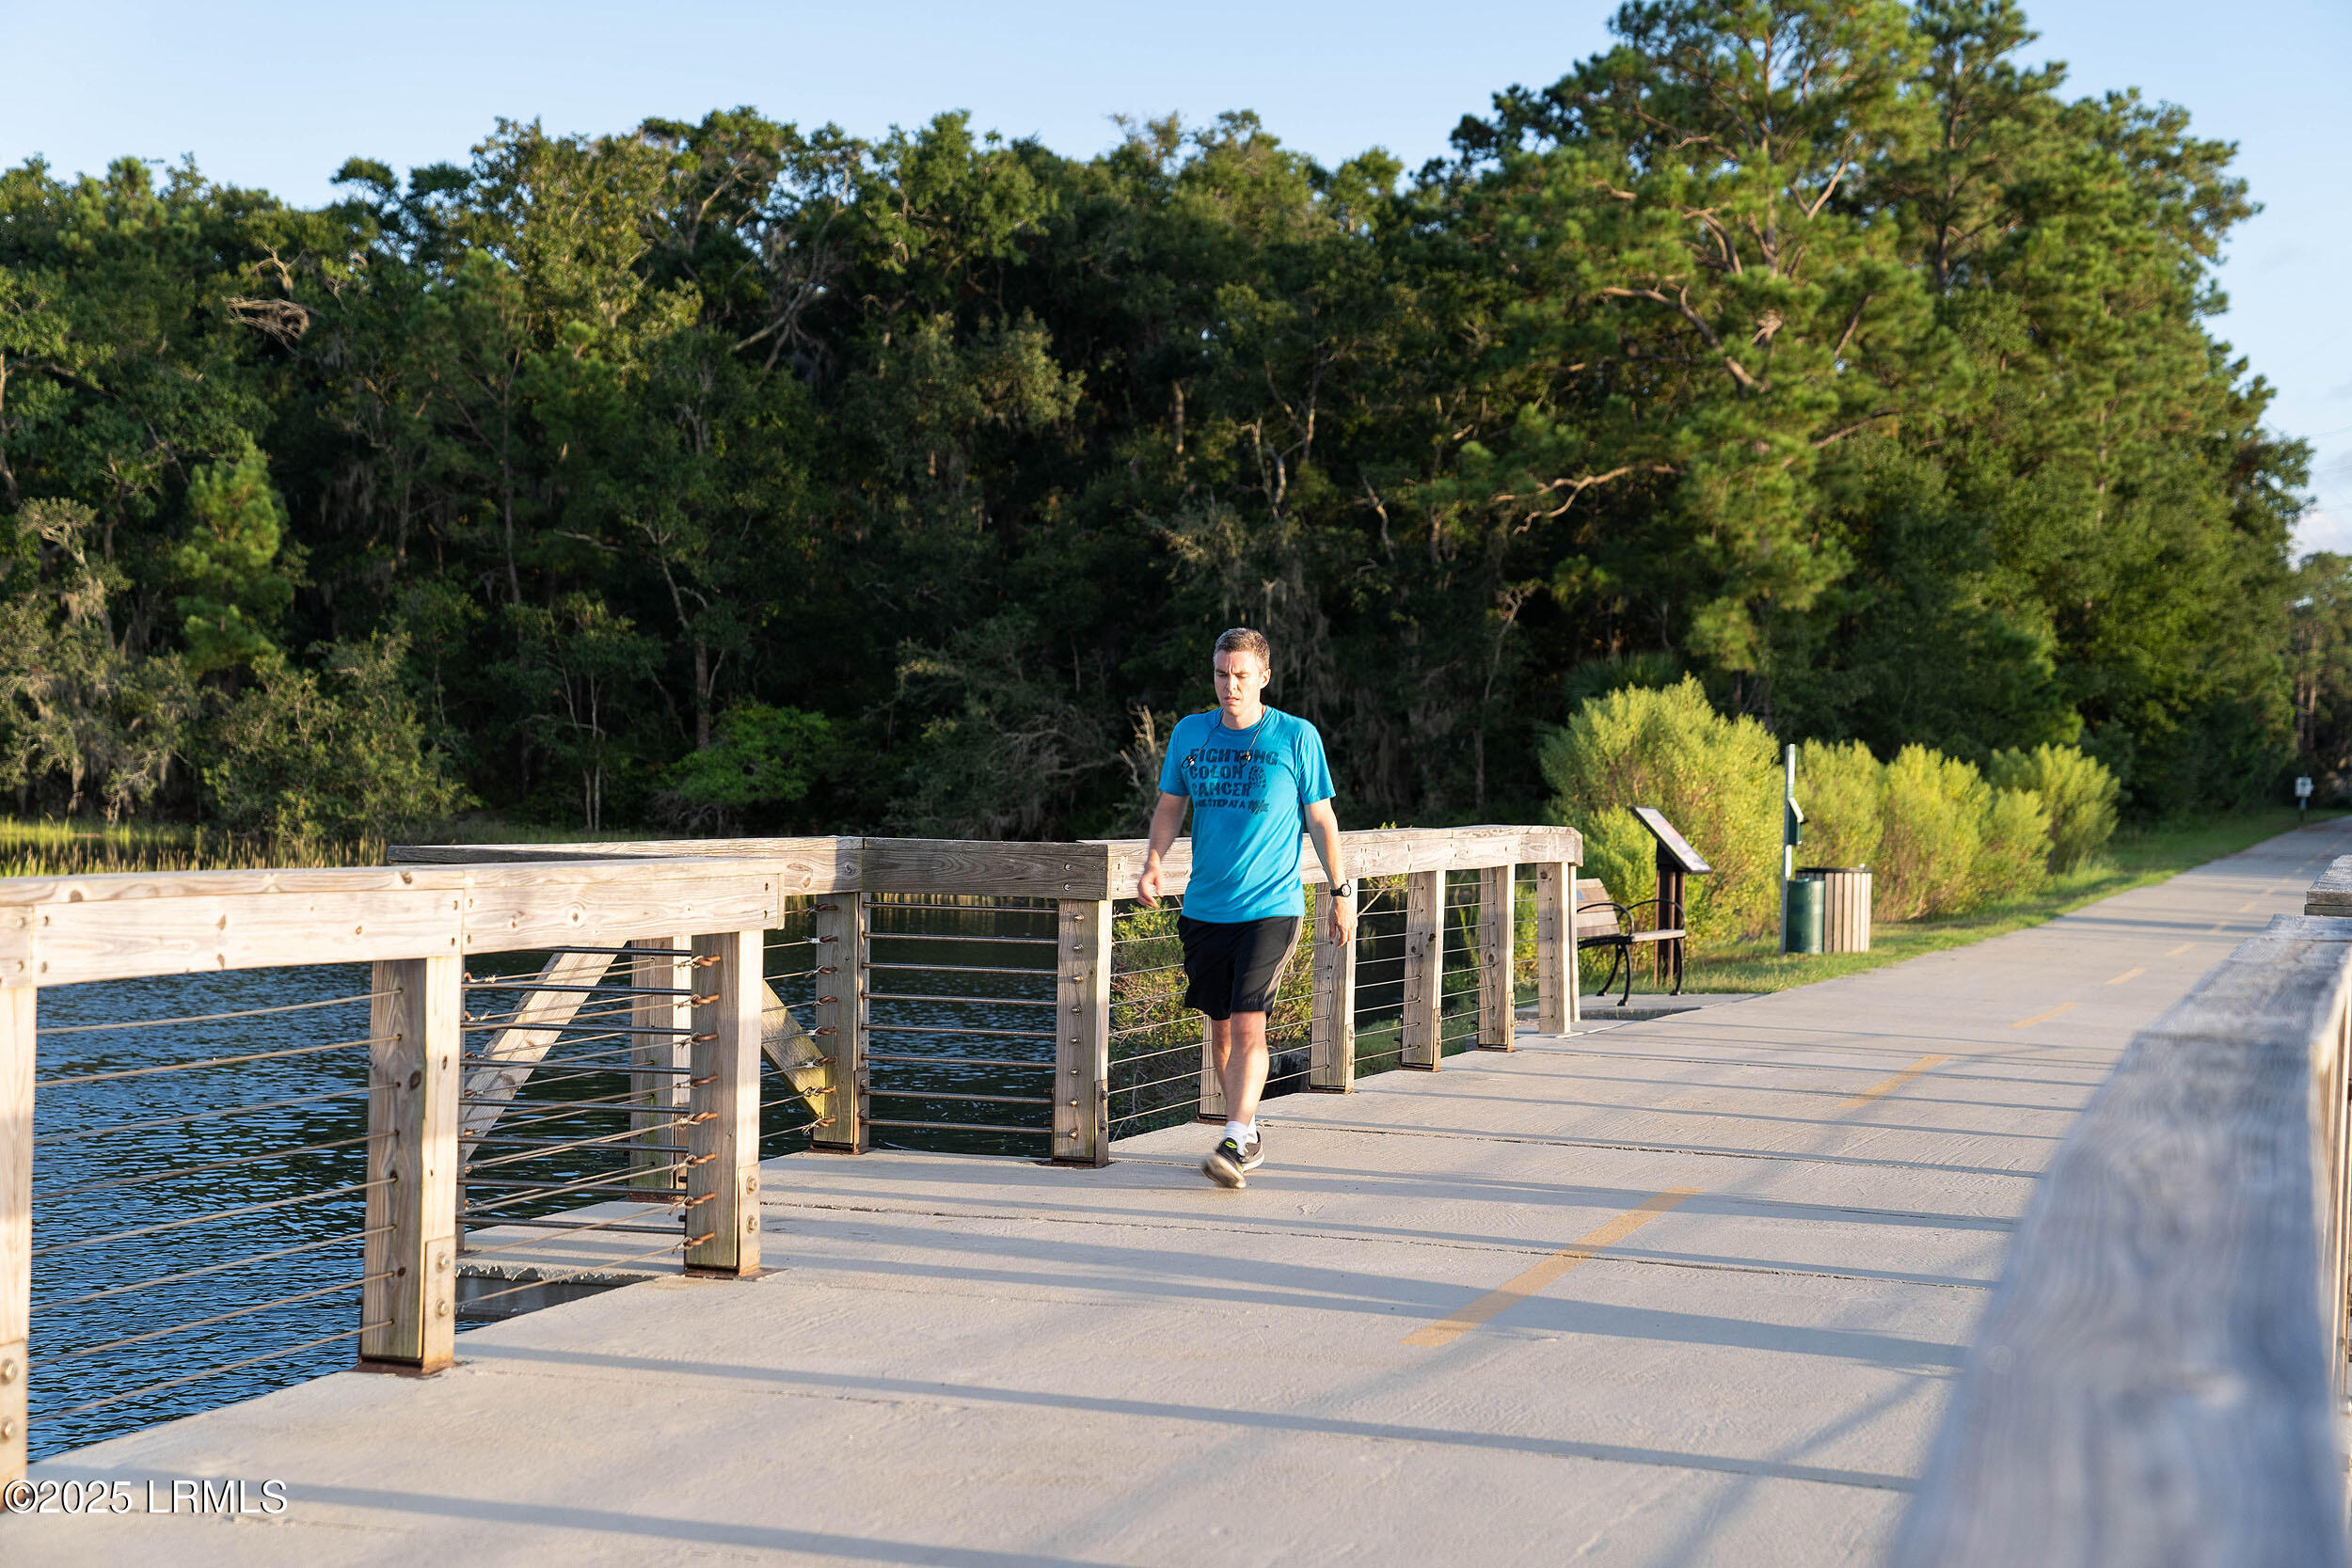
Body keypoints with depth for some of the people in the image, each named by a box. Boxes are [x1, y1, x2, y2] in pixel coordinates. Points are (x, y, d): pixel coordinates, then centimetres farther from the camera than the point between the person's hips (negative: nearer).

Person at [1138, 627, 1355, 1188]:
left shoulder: (1297, 737, -2)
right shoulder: (1190, 733, 6)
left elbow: (1321, 818, 4)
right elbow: (1170, 806, 12)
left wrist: (1341, 891, 6)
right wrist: (1153, 861, -5)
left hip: (1271, 907, -4)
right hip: (1205, 907, 4)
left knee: (1248, 1025, -15)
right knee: (1221, 1026, 10)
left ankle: (1233, 1144, -17)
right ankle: (1248, 1137, 25)